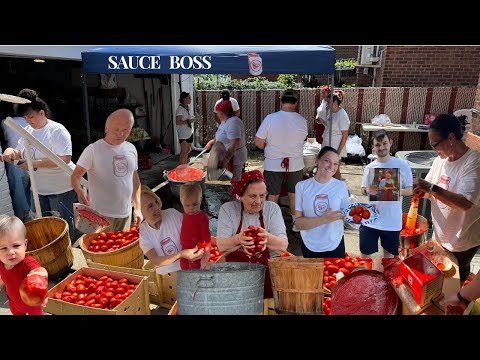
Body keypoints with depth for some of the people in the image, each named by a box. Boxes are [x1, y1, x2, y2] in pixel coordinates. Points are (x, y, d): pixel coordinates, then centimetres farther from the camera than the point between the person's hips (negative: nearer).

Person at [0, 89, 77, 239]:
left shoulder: (57, 130, -16)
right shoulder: (27, 131, 8)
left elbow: (65, 159, -25)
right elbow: (20, 152, 19)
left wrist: (35, 163, -24)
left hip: (61, 188, -7)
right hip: (38, 188, 7)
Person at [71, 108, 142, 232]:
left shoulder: (131, 149, 6)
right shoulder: (93, 150, -10)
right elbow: (75, 176, -11)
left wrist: (137, 208, 11)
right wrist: (80, 191, -33)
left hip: (126, 214, 5)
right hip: (101, 215, -5)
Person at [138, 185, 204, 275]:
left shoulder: (173, 214, -7)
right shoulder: (143, 232, -3)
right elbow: (155, 261, -12)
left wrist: (204, 255, -23)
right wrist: (181, 255, -27)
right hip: (165, 275, 0)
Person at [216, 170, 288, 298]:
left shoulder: (272, 209, 2)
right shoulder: (227, 209, -1)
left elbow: (283, 246, -6)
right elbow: (221, 247, -8)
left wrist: (267, 237, -25)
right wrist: (239, 239, -26)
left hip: (268, 276, 1)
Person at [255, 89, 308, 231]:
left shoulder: (270, 118, -16)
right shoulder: (302, 120, -10)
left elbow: (258, 142, -14)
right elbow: (303, 138, 5)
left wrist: (269, 147, 5)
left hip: (273, 165, -1)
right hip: (295, 164, 2)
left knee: (273, 196, 13)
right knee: (294, 194, 19)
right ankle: (296, 223, 33)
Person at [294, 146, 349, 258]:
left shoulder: (341, 186, -7)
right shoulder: (302, 186, -12)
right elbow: (298, 223, -14)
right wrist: (323, 219, -27)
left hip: (335, 245, 1)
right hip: (309, 246, 0)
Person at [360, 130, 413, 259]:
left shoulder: (402, 165, -5)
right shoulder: (369, 167, 0)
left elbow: (410, 190, 0)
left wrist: (400, 191, -21)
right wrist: (367, 190, -15)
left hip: (392, 222, -1)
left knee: (389, 255, 17)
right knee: (365, 254, 9)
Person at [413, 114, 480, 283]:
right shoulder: (440, 160, -3)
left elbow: (466, 203, -34)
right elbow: (428, 192, 5)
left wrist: (431, 188, -39)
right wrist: (419, 190, -17)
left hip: (463, 239, -6)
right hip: (440, 234, 6)